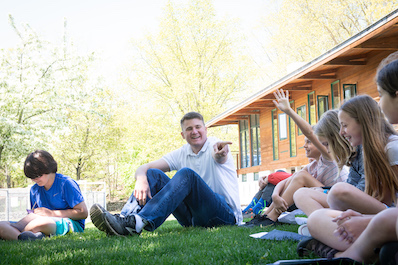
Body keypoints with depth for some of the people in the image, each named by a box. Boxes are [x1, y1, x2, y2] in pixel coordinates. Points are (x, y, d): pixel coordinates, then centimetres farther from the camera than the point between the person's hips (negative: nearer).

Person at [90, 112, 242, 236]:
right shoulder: (181, 154, 10)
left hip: (227, 213, -5)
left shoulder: (215, 146, -4)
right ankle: (126, 217, -35)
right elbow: (143, 168, -1)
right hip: (193, 217, 5)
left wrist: (220, 153, -58)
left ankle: (138, 222, -48)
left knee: (186, 174, -30)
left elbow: (219, 157, -32)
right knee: (153, 174, -10)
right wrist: (141, 179, -26)